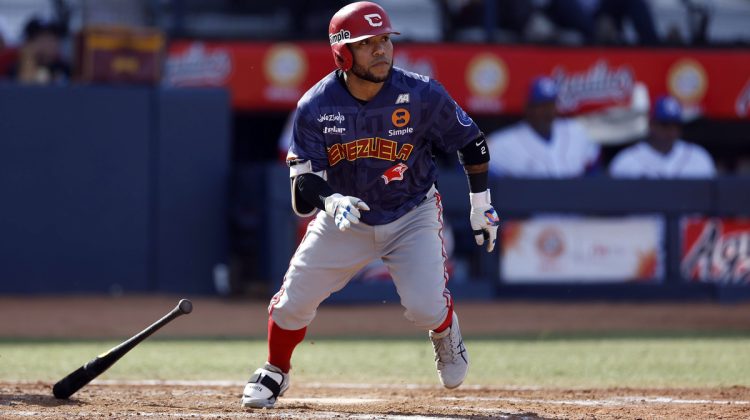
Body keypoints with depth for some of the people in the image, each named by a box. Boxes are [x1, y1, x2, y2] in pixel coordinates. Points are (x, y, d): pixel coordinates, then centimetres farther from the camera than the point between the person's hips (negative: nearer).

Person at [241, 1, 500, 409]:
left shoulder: (422, 95, -20)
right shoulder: (315, 107, -19)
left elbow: (471, 142, -4)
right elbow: (304, 182, -18)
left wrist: (481, 206, 2)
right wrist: (330, 202, -40)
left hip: (412, 214, -1)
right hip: (343, 216, 1)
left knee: (425, 307, -19)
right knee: (293, 301, -5)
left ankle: (445, 331, 20)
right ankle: (274, 372, 26)